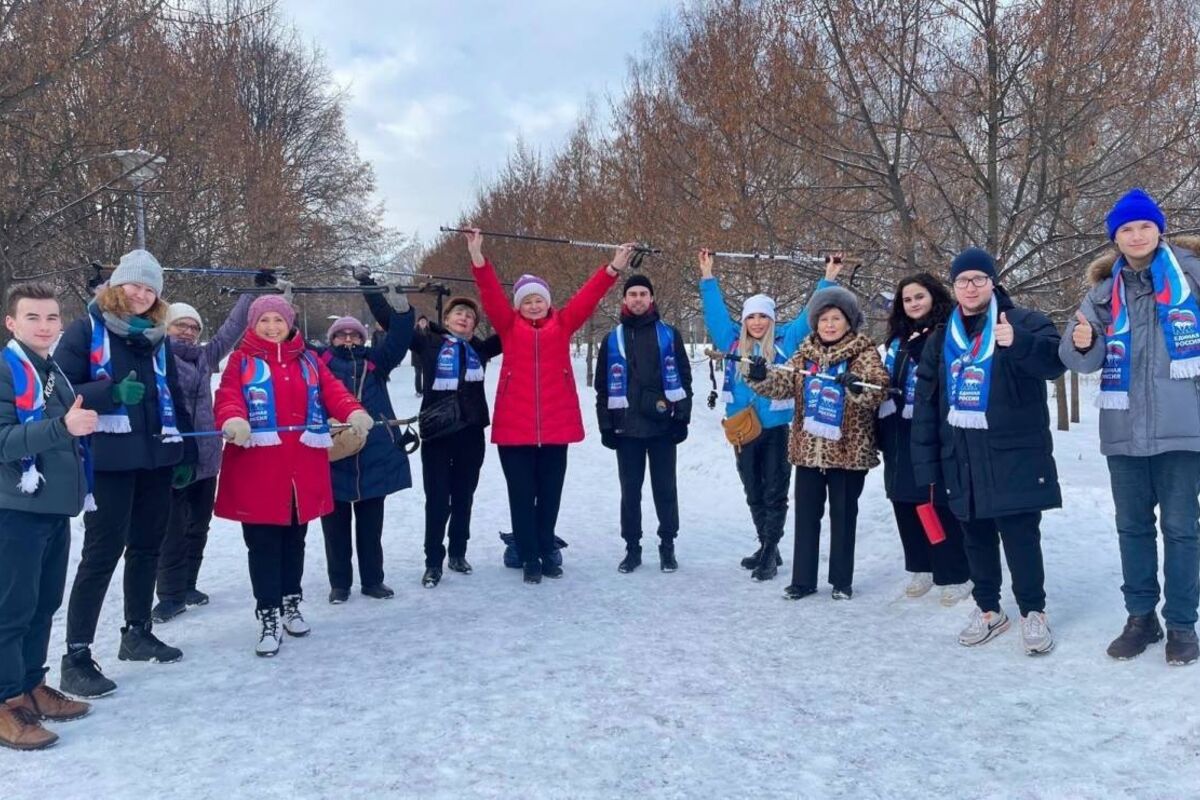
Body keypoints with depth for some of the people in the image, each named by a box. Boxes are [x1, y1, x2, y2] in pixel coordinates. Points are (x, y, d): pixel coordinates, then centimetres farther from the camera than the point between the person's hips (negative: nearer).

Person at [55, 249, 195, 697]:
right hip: (109, 460, -6)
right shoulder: (86, 330, -2)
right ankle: (76, 657, -2)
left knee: (147, 546, 13)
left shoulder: (158, 337, 15)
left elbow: (174, 398, 19)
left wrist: (186, 453, 15)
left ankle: (137, 632, 28)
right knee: (103, 552, -8)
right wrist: (112, 392, -25)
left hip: (157, 458, 6)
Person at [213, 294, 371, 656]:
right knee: (263, 545, 0)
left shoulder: (308, 360, 13)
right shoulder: (242, 361, 4)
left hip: (303, 465, 4)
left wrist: (354, 412, -20)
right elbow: (227, 397, -11)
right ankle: (268, 616, 9)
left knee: (295, 539, 15)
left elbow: (332, 390, 1)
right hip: (258, 467, -3)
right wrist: (233, 420, -34)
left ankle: (291, 604, 30)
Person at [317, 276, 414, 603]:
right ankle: (339, 583, 23)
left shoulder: (374, 362, 10)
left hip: (374, 456, 1)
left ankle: (373, 579, 26)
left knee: (371, 525, 13)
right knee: (336, 525, 9)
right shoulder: (320, 362, 7)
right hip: (332, 456, -1)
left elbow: (398, 341, -1)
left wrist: (401, 311, -16)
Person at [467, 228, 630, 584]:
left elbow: (588, 297, 0)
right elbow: (491, 294, -7)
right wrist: (477, 256, -20)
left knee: (550, 494, 12)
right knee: (522, 495, 4)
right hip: (515, 426, -1)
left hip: (556, 425, 2)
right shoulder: (509, 325, 5)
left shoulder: (562, 323, 9)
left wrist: (613, 268, -10)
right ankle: (529, 558, 14)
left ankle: (547, 553, 26)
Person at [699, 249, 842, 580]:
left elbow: (811, 315, 4)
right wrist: (707, 276, 9)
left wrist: (828, 280, 2)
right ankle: (766, 547, 27)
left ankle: (770, 552, 7)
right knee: (754, 493, 13)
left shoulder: (785, 339, 1)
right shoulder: (733, 341, 6)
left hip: (776, 429, -3)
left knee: (775, 493, 1)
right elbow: (715, 312, 10)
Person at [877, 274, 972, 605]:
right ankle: (920, 568, 23)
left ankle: (956, 575, 6)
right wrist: (882, 432, 17)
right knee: (905, 499, 11)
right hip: (900, 436, 7)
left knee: (940, 503, -5)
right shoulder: (898, 338, 17)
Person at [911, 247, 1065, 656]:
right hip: (961, 457, 5)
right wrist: (926, 464, 6)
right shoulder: (940, 339, 12)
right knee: (976, 537, 13)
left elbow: (1055, 362, -19)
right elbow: (926, 405, 11)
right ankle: (988, 609, 27)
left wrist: (1018, 342, -39)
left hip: (1014, 455, -4)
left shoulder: (1025, 321, 0)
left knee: (1021, 536, -2)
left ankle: (1033, 612, 14)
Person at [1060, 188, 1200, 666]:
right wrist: (1082, 344, -19)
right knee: (1132, 527, 12)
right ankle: (1141, 617, 25)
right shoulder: (1105, 289, 6)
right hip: (1123, 431, 3)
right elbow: (1083, 361, 2)